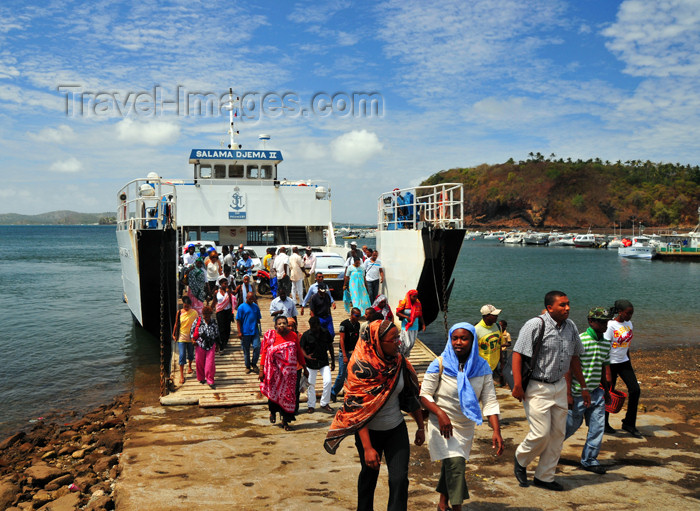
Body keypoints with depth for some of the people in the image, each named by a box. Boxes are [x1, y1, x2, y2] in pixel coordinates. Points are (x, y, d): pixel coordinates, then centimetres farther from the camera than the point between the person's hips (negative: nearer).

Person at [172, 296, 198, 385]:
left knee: (191, 354, 17)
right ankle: (181, 375, 1)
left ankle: (189, 366, 46)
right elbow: (176, 324, 5)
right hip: (181, 337, -1)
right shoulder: (179, 313, -6)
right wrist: (173, 335, 8)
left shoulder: (194, 313, -8)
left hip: (191, 337, 1)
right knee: (182, 355, -5)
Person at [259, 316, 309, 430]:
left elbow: (299, 353, 12)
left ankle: (285, 421, 17)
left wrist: (304, 368, 15)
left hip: (291, 372, 2)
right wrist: (261, 370, -6)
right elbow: (264, 353, -1)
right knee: (275, 394, 2)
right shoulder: (270, 336, -2)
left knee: (290, 395, 2)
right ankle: (272, 411, 36)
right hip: (276, 372, -2)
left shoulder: (293, 335, 4)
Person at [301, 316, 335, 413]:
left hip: (324, 362, 1)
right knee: (310, 384, 5)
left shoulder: (325, 332, -2)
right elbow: (302, 348, -6)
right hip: (311, 363, -1)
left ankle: (324, 404, 5)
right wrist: (306, 356, -28)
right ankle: (311, 406, 22)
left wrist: (333, 361, 11)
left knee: (328, 381, -12)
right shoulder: (306, 335, -8)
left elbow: (330, 346, 8)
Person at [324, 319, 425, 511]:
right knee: (369, 474, 18)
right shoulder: (361, 367, -23)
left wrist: (420, 426, 10)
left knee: (399, 479, -5)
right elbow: (358, 410, -23)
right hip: (370, 432, -3)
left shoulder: (399, 361, -9)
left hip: (396, 430, 3)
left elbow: (411, 395, 3)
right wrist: (367, 448, -25)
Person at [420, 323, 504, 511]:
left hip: (466, 426, 4)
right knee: (455, 464, -18)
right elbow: (425, 395, -10)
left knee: (451, 465, 17)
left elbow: (490, 401, -6)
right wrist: (440, 413, -27)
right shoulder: (439, 364, -13)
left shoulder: (482, 367, -4)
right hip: (442, 424, -4)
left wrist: (496, 431, -16)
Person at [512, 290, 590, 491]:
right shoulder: (535, 325, -15)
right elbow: (517, 354, -18)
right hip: (537, 388, -7)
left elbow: (574, 358, 17)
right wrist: (517, 385, -22)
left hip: (559, 386, 7)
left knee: (558, 433, 9)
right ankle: (520, 461, 22)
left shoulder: (570, 326, 7)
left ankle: (544, 477, 23)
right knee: (541, 433, -8)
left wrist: (583, 386, 19)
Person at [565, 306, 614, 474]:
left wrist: (606, 390, 22)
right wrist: (569, 394, -17)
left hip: (596, 393, 6)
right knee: (571, 425, 7)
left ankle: (589, 460, 19)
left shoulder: (606, 344, 6)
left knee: (598, 427, 5)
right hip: (578, 393, -6)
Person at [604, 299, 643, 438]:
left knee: (635, 390, -2)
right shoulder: (611, 326, -16)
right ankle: (604, 424, 20)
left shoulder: (628, 324, 6)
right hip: (611, 364, -7)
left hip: (624, 362, 7)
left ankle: (629, 424, 11)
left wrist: (629, 361, 17)